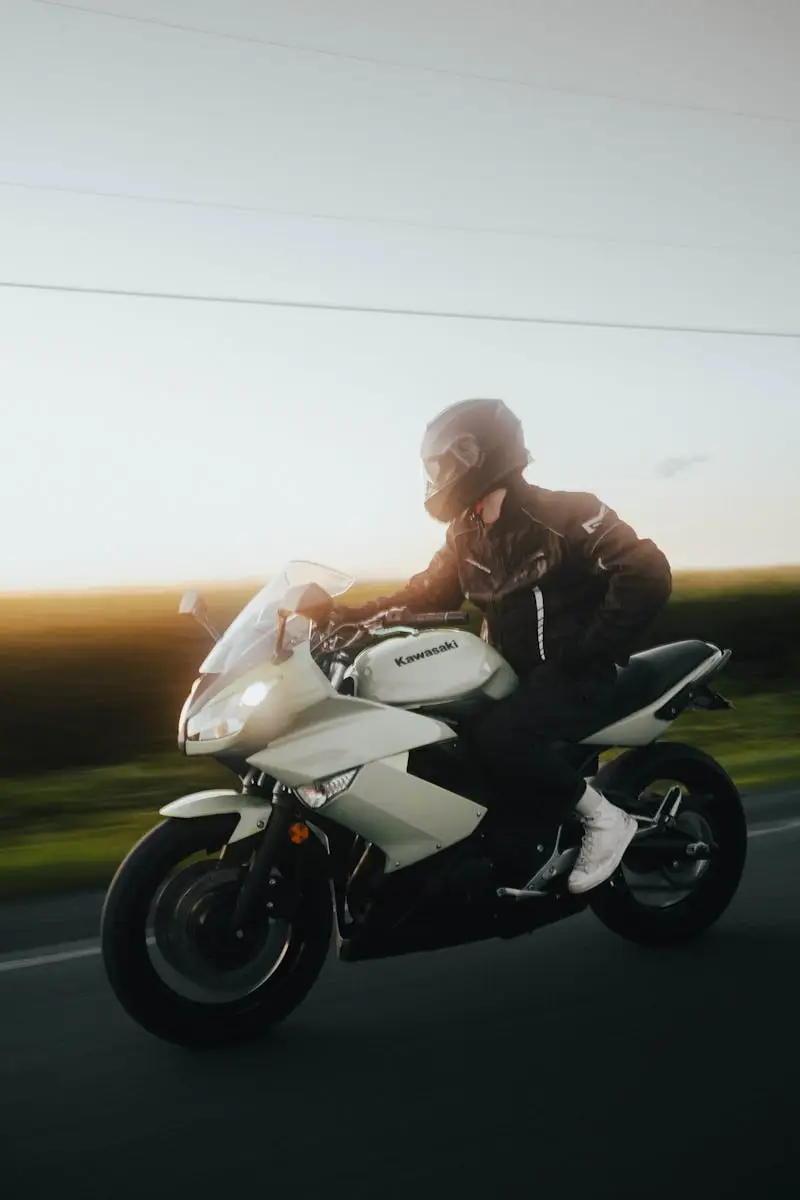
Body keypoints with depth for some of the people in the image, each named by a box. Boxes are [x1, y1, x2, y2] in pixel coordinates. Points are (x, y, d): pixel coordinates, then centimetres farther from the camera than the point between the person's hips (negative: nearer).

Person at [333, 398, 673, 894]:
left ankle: (604, 815, -11)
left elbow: (648, 576, -23)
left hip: (577, 673, -8)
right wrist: (360, 614, -2)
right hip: (517, 672, 8)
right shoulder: (468, 533, 7)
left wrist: (590, 652, -23)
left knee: (497, 736, -31)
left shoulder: (563, 515, -17)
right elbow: (430, 592, 13)